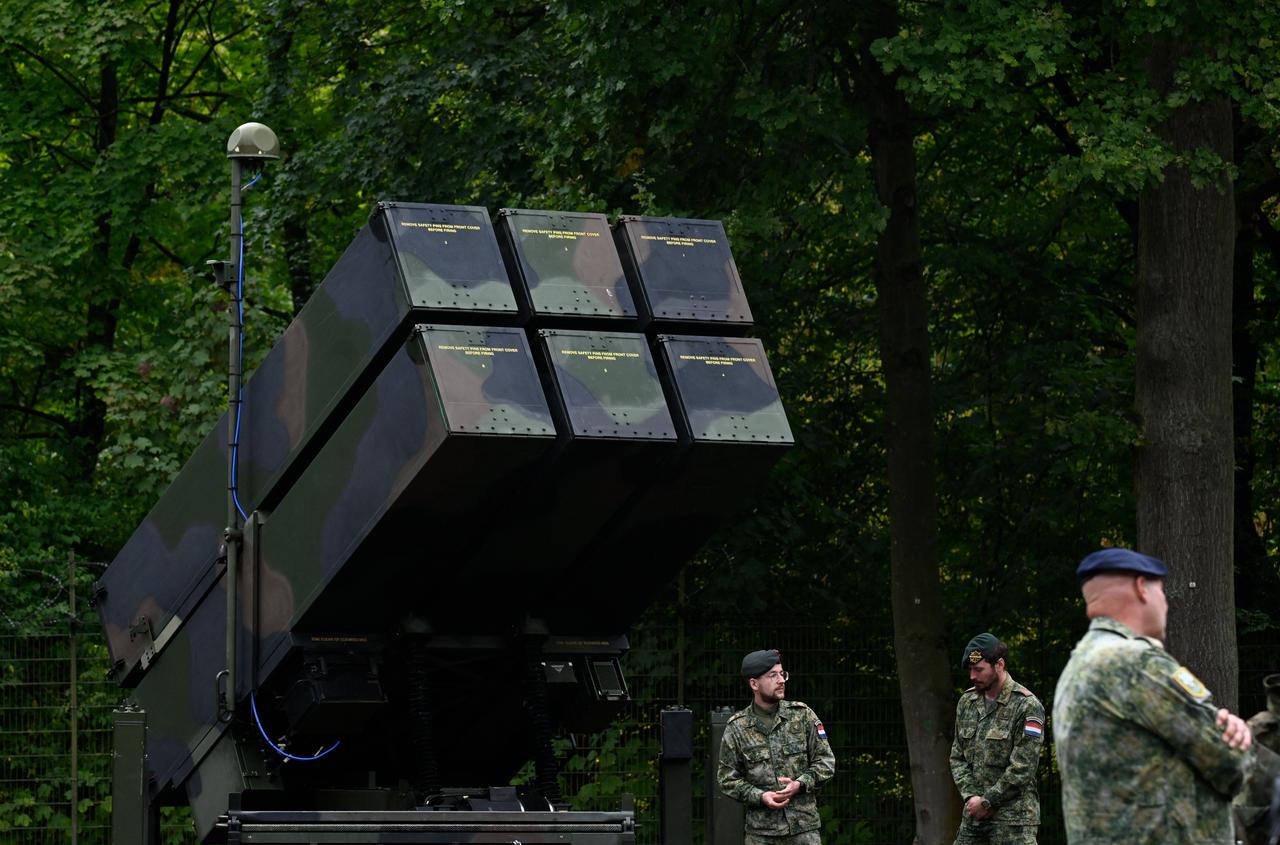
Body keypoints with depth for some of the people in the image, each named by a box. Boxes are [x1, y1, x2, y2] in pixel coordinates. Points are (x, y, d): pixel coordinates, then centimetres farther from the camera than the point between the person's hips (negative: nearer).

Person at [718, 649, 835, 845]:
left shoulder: (803, 716, 3)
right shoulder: (737, 728, 1)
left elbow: (826, 762, 4)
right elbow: (727, 779, 4)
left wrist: (800, 784, -13)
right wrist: (760, 797, -12)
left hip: (804, 828, 0)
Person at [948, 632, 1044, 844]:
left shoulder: (1027, 706, -11)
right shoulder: (967, 702, 11)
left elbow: (1022, 768, -15)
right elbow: (958, 757, 12)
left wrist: (987, 801, -11)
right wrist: (970, 796, -4)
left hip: (1012, 817, -7)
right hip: (972, 814, 7)